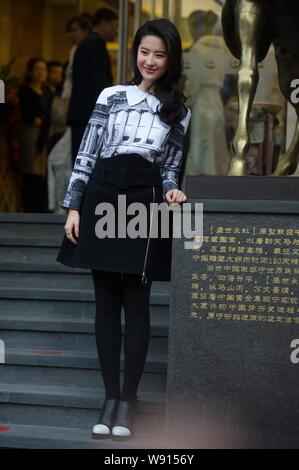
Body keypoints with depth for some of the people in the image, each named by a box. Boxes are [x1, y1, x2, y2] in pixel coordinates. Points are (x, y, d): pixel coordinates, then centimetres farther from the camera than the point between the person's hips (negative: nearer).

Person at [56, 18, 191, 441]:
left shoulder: (179, 111, 10)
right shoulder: (111, 96, 8)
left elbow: (171, 166, 13)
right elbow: (86, 154, 6)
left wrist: (171, 192, -8)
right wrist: (73, 206, 0)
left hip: (144, 200, -1)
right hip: (102, 196, 1)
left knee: (136, 303, -1)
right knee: (106, 302, 4)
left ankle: (128, 402, 3)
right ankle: (110, 398, 10)